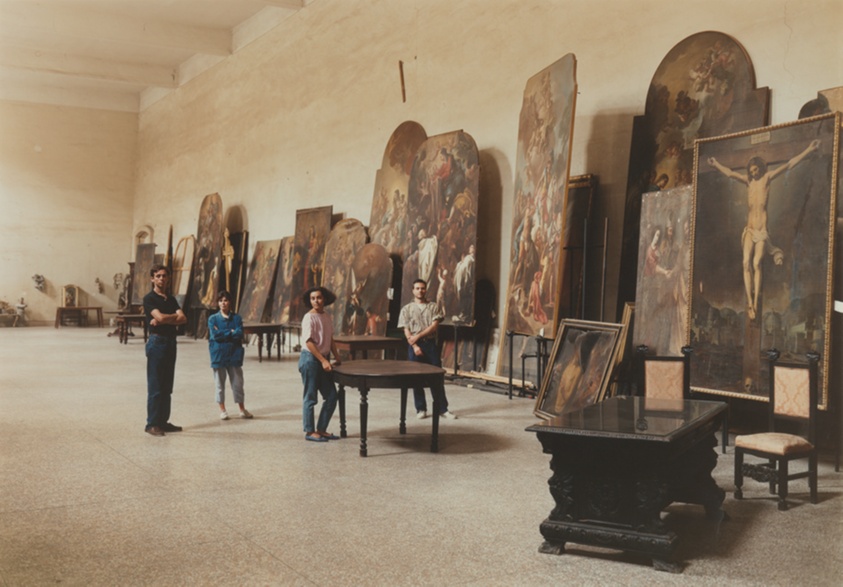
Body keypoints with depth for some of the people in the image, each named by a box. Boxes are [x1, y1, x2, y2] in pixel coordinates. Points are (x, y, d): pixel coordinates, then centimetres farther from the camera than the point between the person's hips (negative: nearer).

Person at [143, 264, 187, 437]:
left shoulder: (171, 299, 14)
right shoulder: (149, 298, -5)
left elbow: (183, 319, 0)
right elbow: (159, 317, -20)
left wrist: (165, 319, -14)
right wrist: (175, 316, -2)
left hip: (171, 343, 7)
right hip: (156, 342, -7)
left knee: (167, 386, 10)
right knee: (155, 386, -5)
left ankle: (163, 421, 16)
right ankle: (152, 424, 0)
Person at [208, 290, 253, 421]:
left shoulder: (237, 318, 4)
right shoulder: (213, 319, 1)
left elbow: (239, 334, -9)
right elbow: (214, 335, -12)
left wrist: (223, 333, -11)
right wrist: (231, 333, -9)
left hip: (234, 355, 1)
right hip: (218, 355, -1)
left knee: (237, 382, 6)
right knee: (220, 384, 7)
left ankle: (242, 409, 17)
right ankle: (222, 410, 18)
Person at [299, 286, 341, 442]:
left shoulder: (327, 317, 9)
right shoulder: (309, 317, -13)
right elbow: (309, 342, -18)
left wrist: (337, 358, 12)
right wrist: (323, 361, -21)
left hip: (323, 359, 8)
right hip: (310, 359, -8)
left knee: (331, 396, 8)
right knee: (310, 397, 0)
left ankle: (321, 429, 17)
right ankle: (309, 432, 9)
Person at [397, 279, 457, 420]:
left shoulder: (433, 306, 7)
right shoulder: (407, 309, 5)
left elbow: (434, 326, -4)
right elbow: (406, 331, -1)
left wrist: (418, 336, -13)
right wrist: (415, 346, -13)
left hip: (430, 344, 0)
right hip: (415, 345, 0)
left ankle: (442, 409, 7)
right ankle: (421, 409, 11)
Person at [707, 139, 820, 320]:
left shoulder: (767, 178, 0)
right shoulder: (748, 180, 10)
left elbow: (789, 165, -4)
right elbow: (730, 173, 21)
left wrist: (809, 150, -9)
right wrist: (716, 164, 30)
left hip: (762, 230, -3)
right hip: (749, 229, 3)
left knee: (757, 264, -10)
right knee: (747, 263, -10)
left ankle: (756, 302, -11)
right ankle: (749, 302, -11)